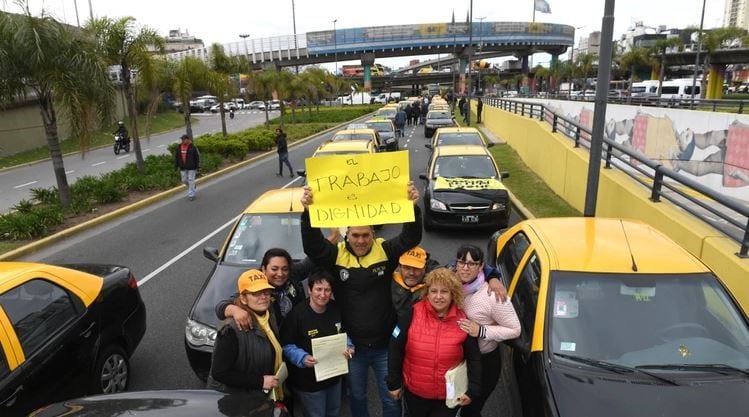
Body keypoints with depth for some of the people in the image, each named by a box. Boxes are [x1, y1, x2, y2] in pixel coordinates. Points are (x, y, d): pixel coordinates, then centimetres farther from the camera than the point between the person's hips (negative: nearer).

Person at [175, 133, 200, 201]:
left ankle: (191, 195, 5)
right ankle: (192, 187, 39)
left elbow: (197, 157, -6)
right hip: (183, 168, 5)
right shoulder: (179, 147, 5)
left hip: (191, 167, -5)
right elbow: (176, 157, 11)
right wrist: (176, 166, 8)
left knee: (191, 181, -3)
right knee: (184, 180, 10)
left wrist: (197, 166, -9)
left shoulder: (192, 147, -7)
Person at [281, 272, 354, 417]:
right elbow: (287, 345, -17)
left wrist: (349, 347, -9)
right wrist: (303, 358, -33)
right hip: (308, 380, -6)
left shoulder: (336, 309, -3)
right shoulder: (297, 313, -23)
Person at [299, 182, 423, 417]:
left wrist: (413, 207, -39)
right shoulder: (336, 255, -10)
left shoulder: (385, 251, -10)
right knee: (356, 396, 24)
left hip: (384, 345, 0)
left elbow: (410, 239, -22)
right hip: (352, 345, 1)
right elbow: (312, 245, -24)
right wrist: (308, 212, -40)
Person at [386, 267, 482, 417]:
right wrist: (394, 382, -3)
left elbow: (474, 359, -1)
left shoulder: (462, 321, -12)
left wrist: (473, 390, -4)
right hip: (414, 392, 1)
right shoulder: (413, 314, -15)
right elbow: (395, 348, -7)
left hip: (449, 396, 0)